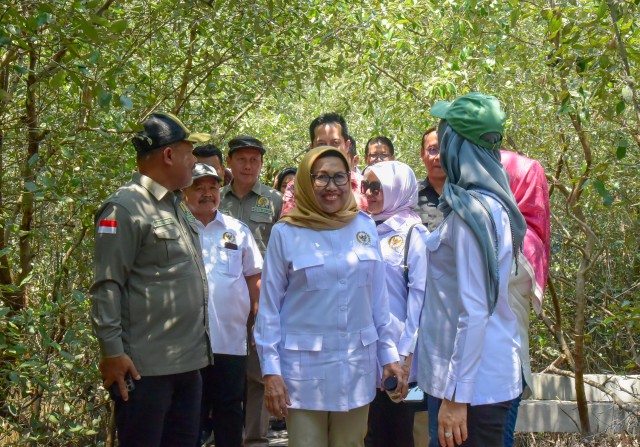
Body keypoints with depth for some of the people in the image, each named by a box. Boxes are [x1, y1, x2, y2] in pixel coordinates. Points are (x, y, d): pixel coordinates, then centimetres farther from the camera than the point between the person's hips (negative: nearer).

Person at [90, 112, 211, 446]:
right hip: (145, 368, -9)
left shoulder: (177, 206, 17)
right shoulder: (125, 208, -11)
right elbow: (106, 286, -14)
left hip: (188, 362, 9)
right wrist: (112, 352, -18)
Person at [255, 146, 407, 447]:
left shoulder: (364, 227, 5)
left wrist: (389, 355, 7)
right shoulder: (286, 233, -4)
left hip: (357, 365, 3)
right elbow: (269, 306, -3)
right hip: (306, 366, -3)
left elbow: (378, 297, 9)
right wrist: (270, 371, -7)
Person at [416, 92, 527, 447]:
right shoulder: (492, 204, 9)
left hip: (472, 379, -9)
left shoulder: (472, 212, -18)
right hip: (489, 370, 9)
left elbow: (474, 311, -21)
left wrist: (456, 396, -20)